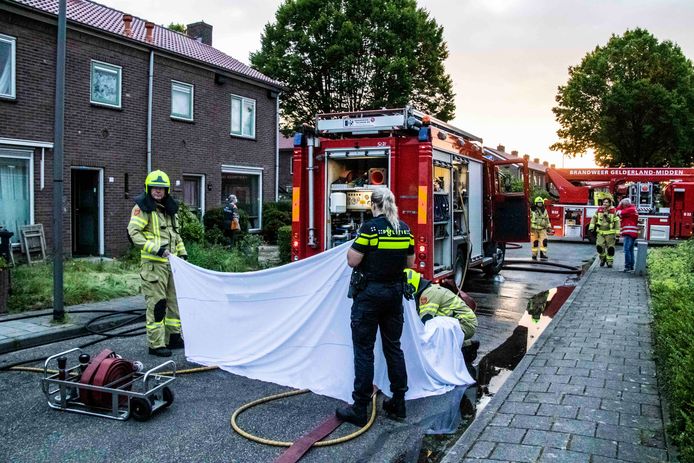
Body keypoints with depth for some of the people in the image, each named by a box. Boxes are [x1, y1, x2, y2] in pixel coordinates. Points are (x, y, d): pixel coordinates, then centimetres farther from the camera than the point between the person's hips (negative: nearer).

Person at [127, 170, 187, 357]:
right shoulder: (143, 207, -6)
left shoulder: (170, 209, 16)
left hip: (172, 262, 8)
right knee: (156, 303, -6)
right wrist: (156, 249, -20)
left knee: (175, 299, 14)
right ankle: (156, 344, 2)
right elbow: (133, 232, -14)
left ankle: (174, 337, 26)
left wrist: (183, 253, 16)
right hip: (153, 263, -8)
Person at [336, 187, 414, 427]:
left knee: (364, 350, 1)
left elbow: (352, 261, -13)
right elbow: (409, 263, 11)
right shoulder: (404, 229, 4)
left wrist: (354, 244, 4)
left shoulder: (370, 227, -14)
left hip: (369, 293, -6)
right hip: (395, 292, 6)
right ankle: (398, 403, 22)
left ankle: (360, 409, 7)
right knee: (393, 346, 14)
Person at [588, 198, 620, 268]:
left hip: (610, 233, -2)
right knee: (599, 246, -9)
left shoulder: (613, 211, -4)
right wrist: (591, 226, 2)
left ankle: (609, 262, 13)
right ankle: (603, 259, 15)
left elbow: (617, 222, -2)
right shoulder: (599, 210, 4)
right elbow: (594, 218, 13)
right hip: (600, 232, 2)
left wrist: (617, 233, -5)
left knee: (610, 248, -1)